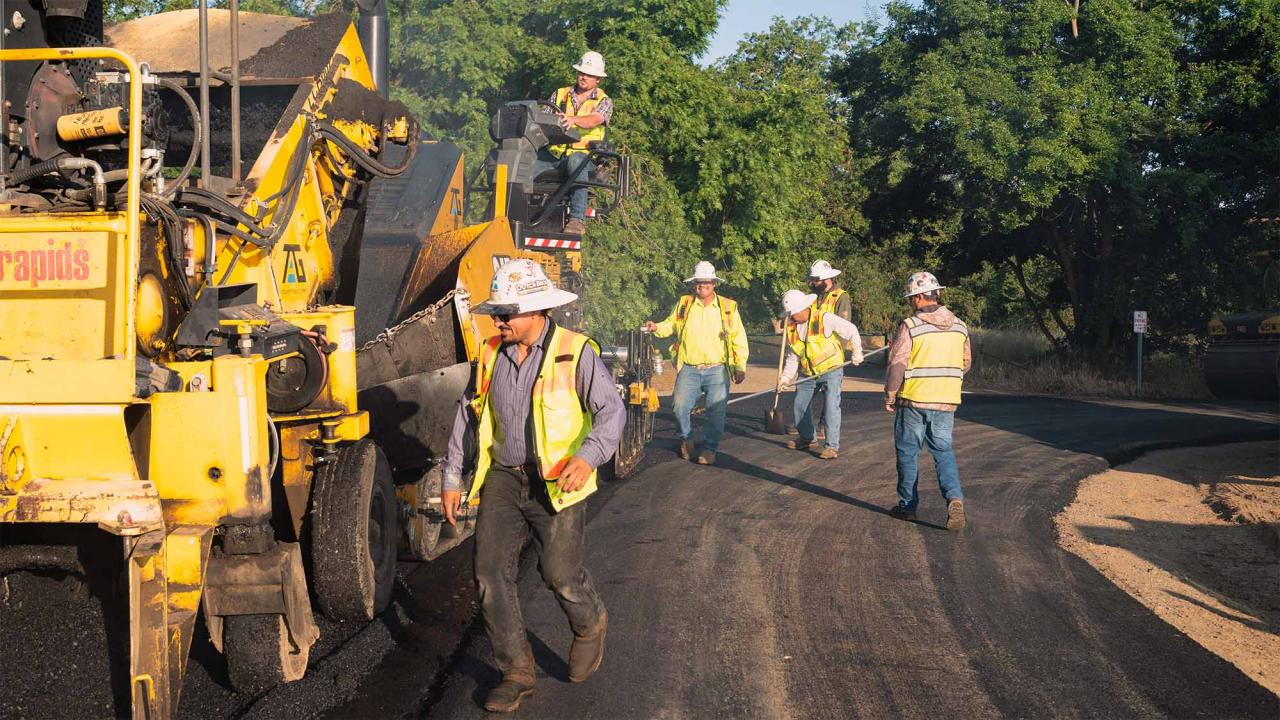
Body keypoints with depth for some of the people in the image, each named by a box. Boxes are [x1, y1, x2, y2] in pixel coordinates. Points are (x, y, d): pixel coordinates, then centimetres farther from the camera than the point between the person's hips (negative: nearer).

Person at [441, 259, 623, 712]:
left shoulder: (576, 352, -10)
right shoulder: (491, 354, 6)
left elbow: (611, 410, -14)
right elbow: (468, 415, 14)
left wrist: (588, 456, -32)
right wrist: (452, 479, 13)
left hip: (557, 483, -5)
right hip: (503, 478, 5)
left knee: (560, 573, -4)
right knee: (491, 571, -4)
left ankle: (590, 627, 32)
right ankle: (517, 673, 8)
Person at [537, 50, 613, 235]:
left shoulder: (604, 101, 8)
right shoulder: (560, 95, 20)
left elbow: (594, 120, -15)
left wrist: (573, 119, -36)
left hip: (582, 154, -3)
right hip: (553, 152, 3)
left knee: (576, 161, -42)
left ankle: (578, 219, -45)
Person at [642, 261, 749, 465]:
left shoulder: (728, 307, 5)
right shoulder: (684, 304, 9)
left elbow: (738, 339, 6)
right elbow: (671, 325, 19)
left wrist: (740, 367, 0)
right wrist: (656, 328, -3)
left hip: (717, 370, -1)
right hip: (689, 369, 1)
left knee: (716, 410, -3)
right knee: (680, 406, -9)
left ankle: (710, 449, 12)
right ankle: (686, 439, 17)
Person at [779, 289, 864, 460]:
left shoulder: (825, 318, -18)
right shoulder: (791, 327, 1)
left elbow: (851, 330, -11)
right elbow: (793, 356, 7)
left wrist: (857, 352, -7)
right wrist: (786, 377, -1)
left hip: (831, 369, -6)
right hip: (808, 373, 6)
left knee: (831, 406, -14)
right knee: (800, 404, 11)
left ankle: (832, 446, -12)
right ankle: (806, 438, 31)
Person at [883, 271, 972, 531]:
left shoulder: (910, 326, -12)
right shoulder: (959, 327, 5)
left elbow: (897, 365, -13)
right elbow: (966, 363, 13)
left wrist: (889, 395, -1)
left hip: (914, 401, -4)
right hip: (947, 402, 4)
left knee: (908, 452, 10)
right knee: (943, 451, 11)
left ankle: (907, 505, 16)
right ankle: (954, 497, -11)